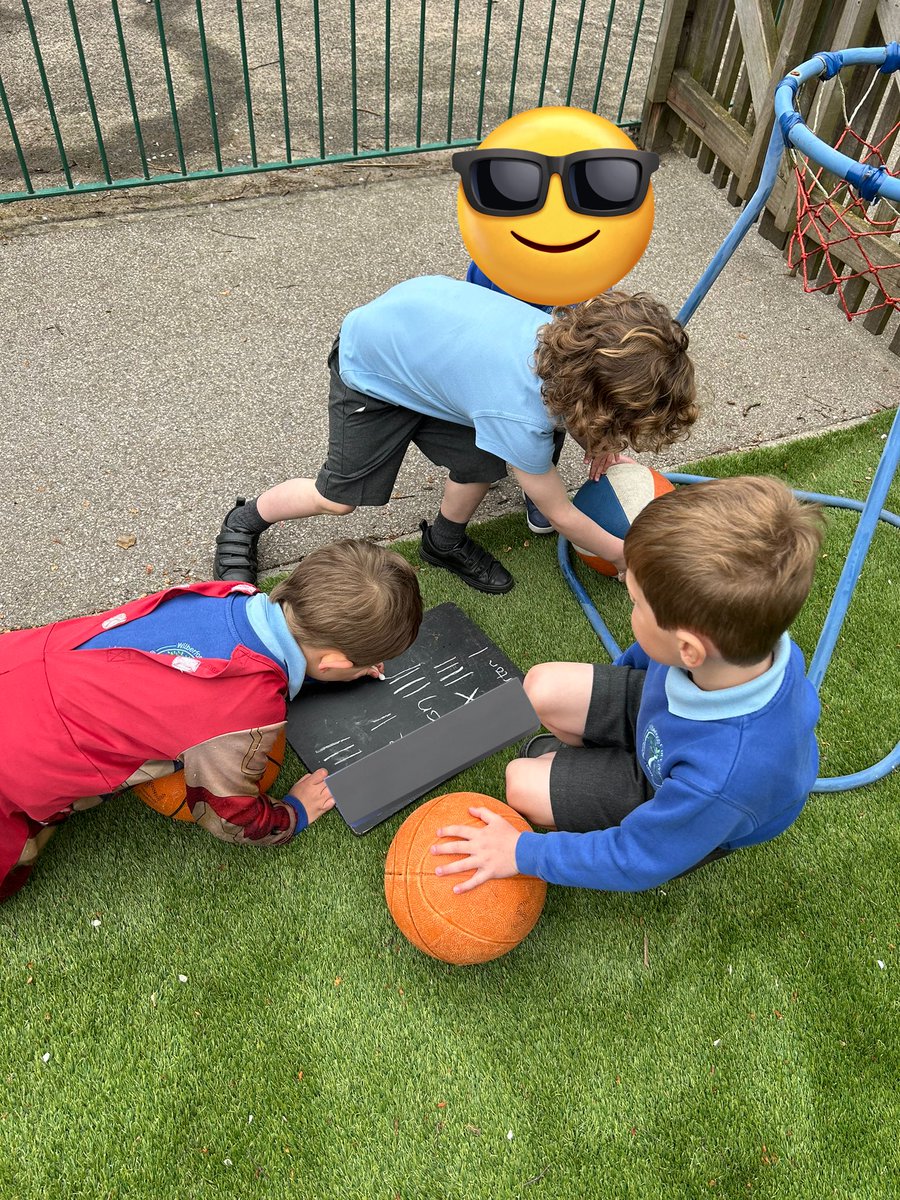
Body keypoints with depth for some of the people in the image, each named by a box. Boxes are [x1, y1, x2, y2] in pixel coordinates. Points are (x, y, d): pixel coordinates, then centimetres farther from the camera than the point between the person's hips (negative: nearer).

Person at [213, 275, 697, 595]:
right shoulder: (518, 418, -38)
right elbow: (560, 514, -22)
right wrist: (627, 557, -9)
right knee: (340, 496, 1)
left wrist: (596, 439, -7)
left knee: (480, 464, -4)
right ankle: (243, 524, 28)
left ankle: (445, 544, 25)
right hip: (371, 364, -6)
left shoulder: (577, 330, -22)